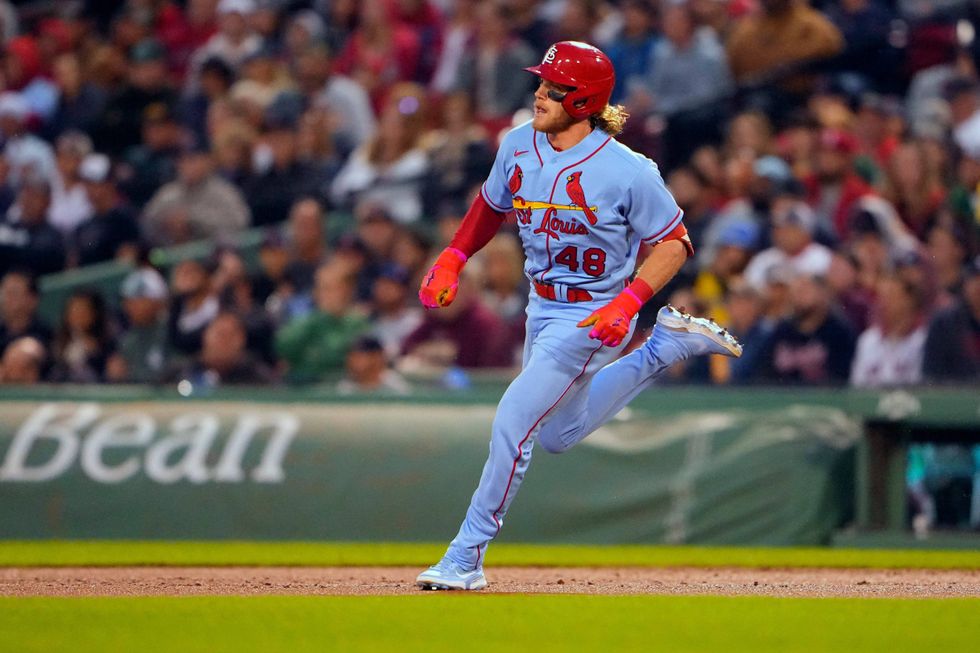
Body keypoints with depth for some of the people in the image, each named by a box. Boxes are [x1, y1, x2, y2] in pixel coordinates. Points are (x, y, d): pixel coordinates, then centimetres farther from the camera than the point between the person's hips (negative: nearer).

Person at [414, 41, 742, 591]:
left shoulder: (628, 171, -23)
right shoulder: (519, 145, -5)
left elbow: (675, 243, -14)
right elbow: (492, 204, 14)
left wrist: (627, 302, -27)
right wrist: (452, 260, 2)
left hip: (594, 318, -8)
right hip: (543, 308, 8)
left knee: (514, 423, -14)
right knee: (559, 435, 24)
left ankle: (466, 560, -3)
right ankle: (668, 345, 34)